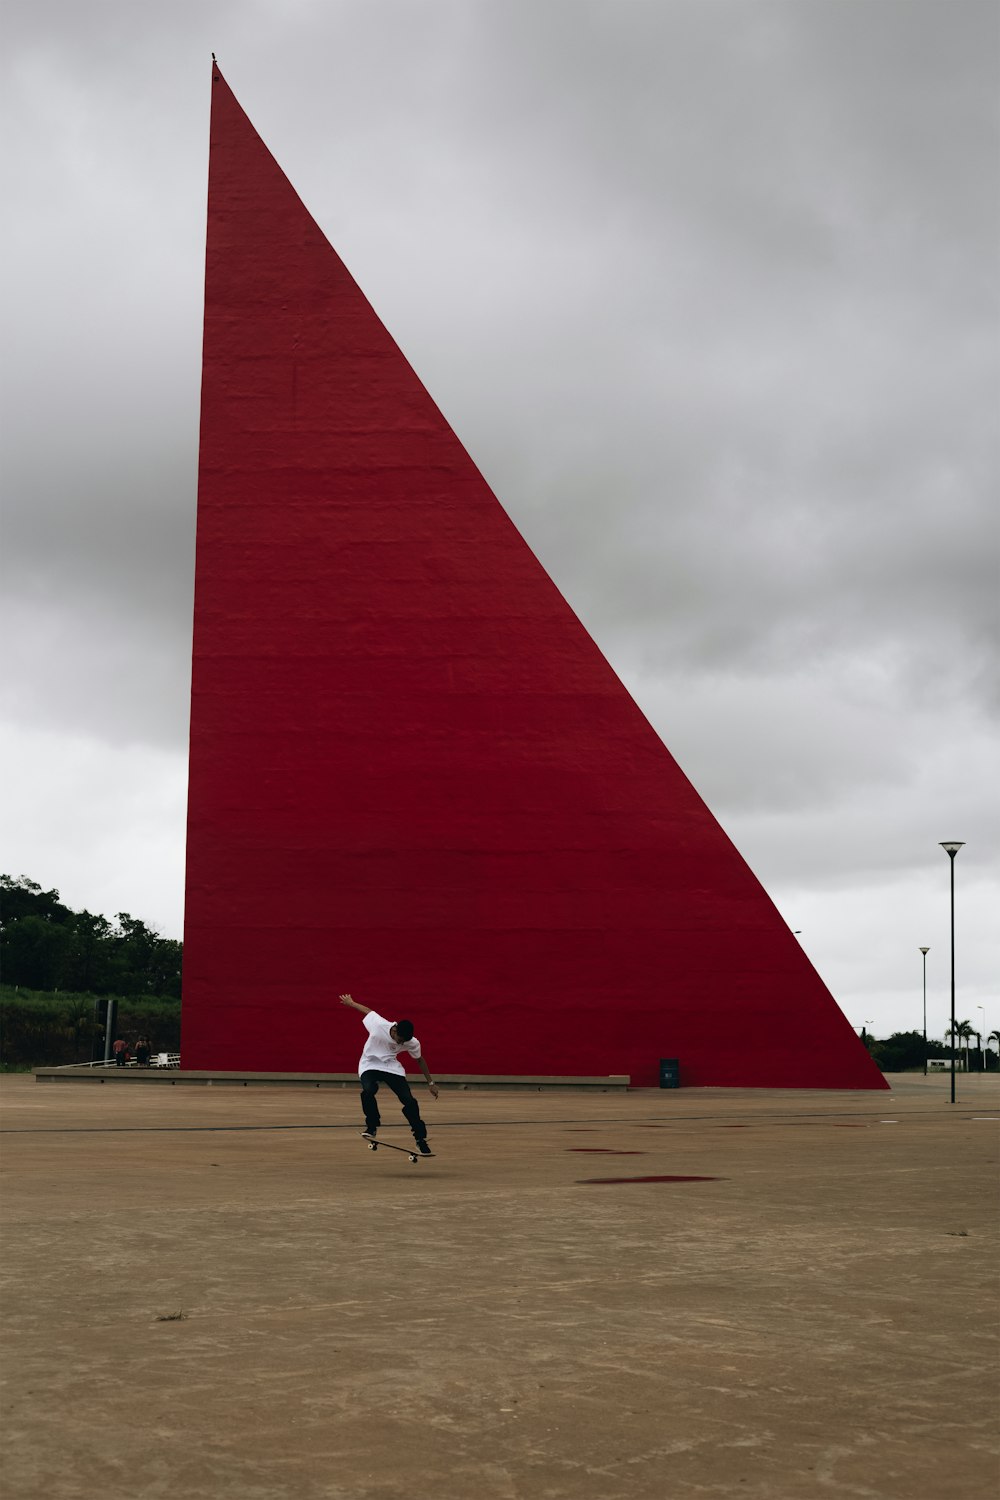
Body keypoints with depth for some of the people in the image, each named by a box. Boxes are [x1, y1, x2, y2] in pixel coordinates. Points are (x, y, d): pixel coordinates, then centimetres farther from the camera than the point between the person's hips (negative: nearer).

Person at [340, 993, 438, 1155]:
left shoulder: (412, 1043, -17)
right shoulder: (378, 1025, -26)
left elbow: (419, 1060, 4)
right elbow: (367, 1010, -5)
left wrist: (431, 1083, 8)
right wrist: (351, 1003, 14)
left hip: (392, 1067, 2)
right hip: (370, 1065, -2)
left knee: (409, 1101, -15)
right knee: (368, 1090, -35)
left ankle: (420, 1139, -1)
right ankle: (372, 1126, -12)